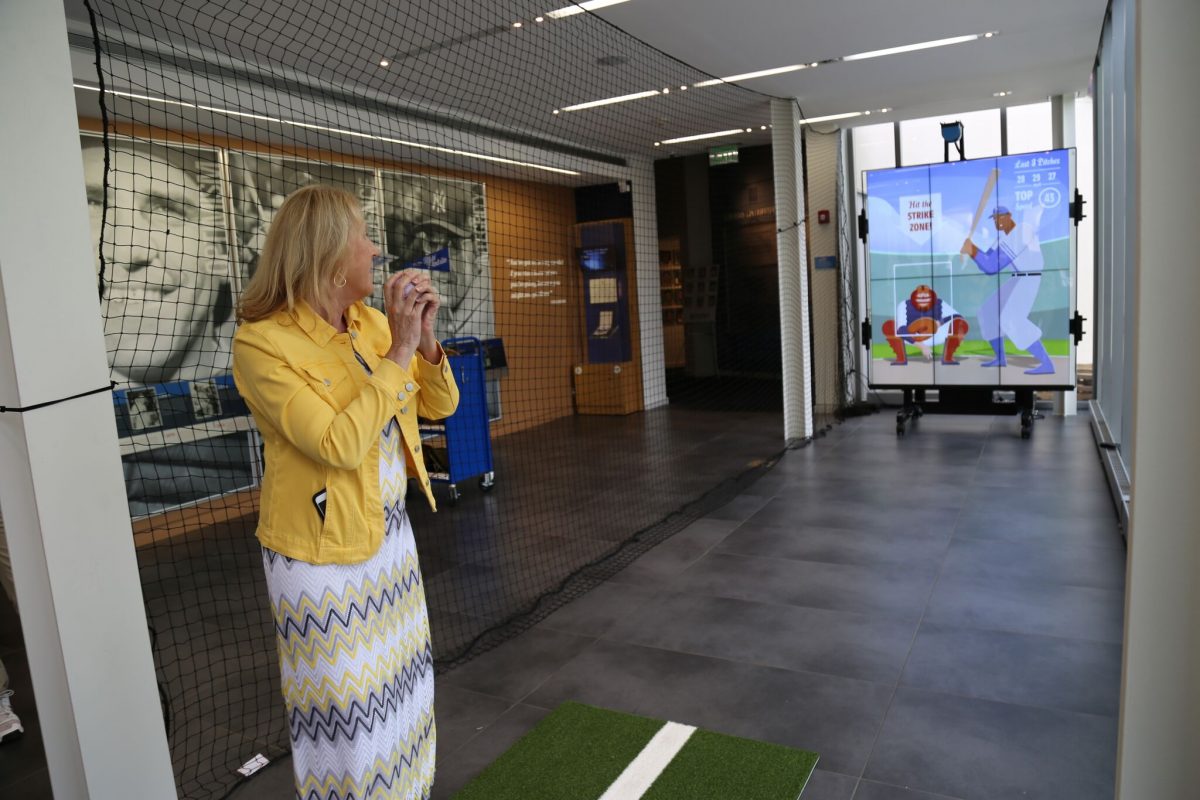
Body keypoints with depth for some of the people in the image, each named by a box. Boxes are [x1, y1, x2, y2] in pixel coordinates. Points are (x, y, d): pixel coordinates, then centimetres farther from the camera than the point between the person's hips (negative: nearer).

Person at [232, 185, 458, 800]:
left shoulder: (372, 322, 1)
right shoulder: (262, 343, -19)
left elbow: (440, 405, 6)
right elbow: (340, 444, -28)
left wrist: (424, 341, -11)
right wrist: (397, 350, -25)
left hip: (390, 533, 7)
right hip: (323, 552, -7)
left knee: (401, 682, 22)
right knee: (345, 709, 10)